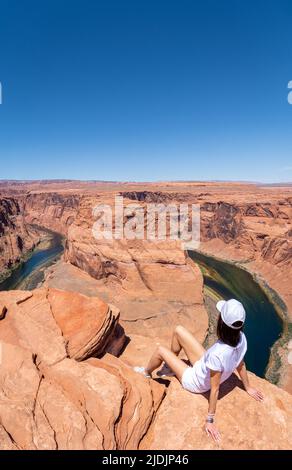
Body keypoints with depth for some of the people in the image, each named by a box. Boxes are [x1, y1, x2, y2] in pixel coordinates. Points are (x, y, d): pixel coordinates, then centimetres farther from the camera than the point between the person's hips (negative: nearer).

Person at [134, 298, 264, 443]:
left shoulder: (217, 355, -43)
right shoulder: (241, 337, -23)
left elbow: (215, 389, -29)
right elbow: (241, 366, -6)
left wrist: (210, 420, -14)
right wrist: (248, 388, 14)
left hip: (195, 382, -6)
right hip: (204, 367, 6)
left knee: (160, 350, 5)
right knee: (178, 330, 6)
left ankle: (146, 373, 40)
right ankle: (170, 366, 34)